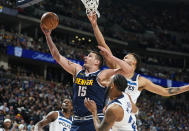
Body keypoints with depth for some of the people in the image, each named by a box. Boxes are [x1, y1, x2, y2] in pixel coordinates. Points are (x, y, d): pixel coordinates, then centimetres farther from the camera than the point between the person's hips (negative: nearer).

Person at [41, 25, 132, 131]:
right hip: (77, 121, 6)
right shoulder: (77, 70, 12)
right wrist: (48, 36, 8)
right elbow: (57, 57, 13)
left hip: (95, 121, -5)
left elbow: (127, 70, -12)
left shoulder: (102, 75, -4)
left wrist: (111, 57, -18)